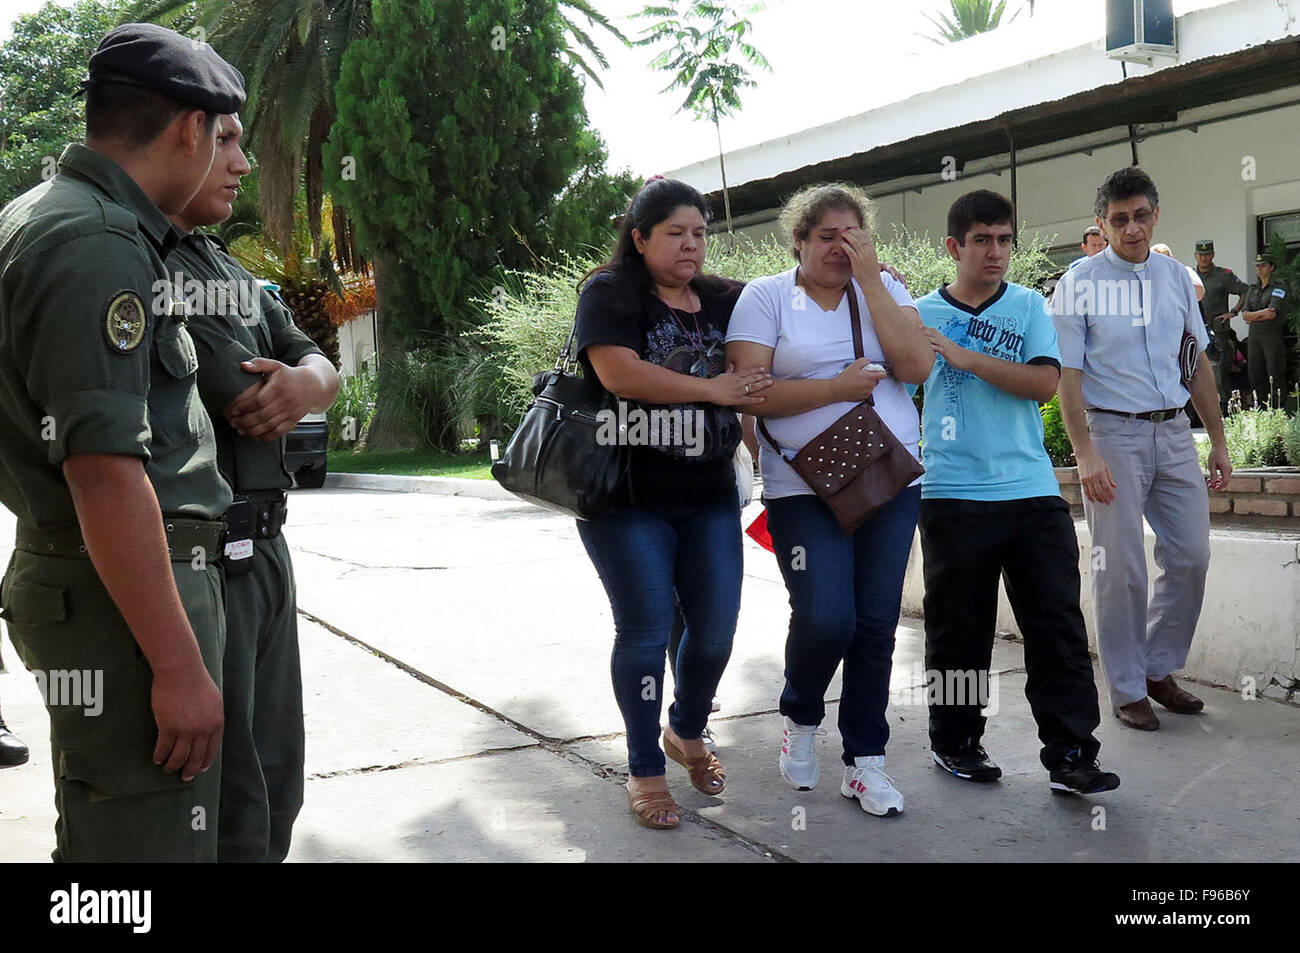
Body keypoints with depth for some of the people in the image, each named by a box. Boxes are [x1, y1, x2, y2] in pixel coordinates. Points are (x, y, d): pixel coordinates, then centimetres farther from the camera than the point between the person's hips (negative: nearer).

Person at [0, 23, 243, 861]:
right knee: (149, 838, -2)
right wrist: (179, 663, -24)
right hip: (125, 596, -11)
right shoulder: (100, 248, -19)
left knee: (100, 824, 22)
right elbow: (105, 473, -25)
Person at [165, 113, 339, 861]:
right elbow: (243, 405, -18)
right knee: (227, 809, 0)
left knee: (277, 787, 18)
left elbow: (320, 367, 15)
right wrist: (279, 392, 3)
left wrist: (307, 380, -8)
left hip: (263, 547, 9)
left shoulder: (231, 270, 18)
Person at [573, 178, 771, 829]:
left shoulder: (724, 300, 11)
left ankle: (687, 734, 36)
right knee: (646, 630, -1)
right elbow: (619, 372, -21)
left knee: (716, 627, 8)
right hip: (628, 499, -5)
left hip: (709, 495, 5)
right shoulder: (610, 291, -5)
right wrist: (711, 389, -14)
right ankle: (645, 770, 16)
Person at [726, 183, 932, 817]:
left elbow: (916, 367, -7)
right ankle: (801, 719, 18)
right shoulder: (766, 296, 1)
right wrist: (839, 388, -12)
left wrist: (869, 279, -8)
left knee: (877, 626, 4)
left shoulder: (885, 288, 9)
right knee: (825, 619, -14)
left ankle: (864, 760, 19)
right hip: (805, 486, -3)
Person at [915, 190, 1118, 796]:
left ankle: (1070, 755, 7)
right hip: (953, 493, -1)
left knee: (1059, 625, 0)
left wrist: (964, 356, -12)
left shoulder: (1028, 306, 8)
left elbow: (1045, 382, -7)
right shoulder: (922, 313, 6)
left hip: (1032, 492, 2)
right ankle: (954, 743, 24)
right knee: (958, 629, 7)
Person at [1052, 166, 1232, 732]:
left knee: (1191, 556, 7)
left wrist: (1218, 441, 14)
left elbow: (1199, 363, 16)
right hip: (1112, 431, -5)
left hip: (1173, 431, 5)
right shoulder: (1079, 284, -6)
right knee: (1121, 569, -1)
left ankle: (1159, 669, 25)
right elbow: (1066, 375, -9)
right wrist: (1085, 454, -17)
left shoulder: (1176, 277, 9)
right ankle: (1127, 690, 12)